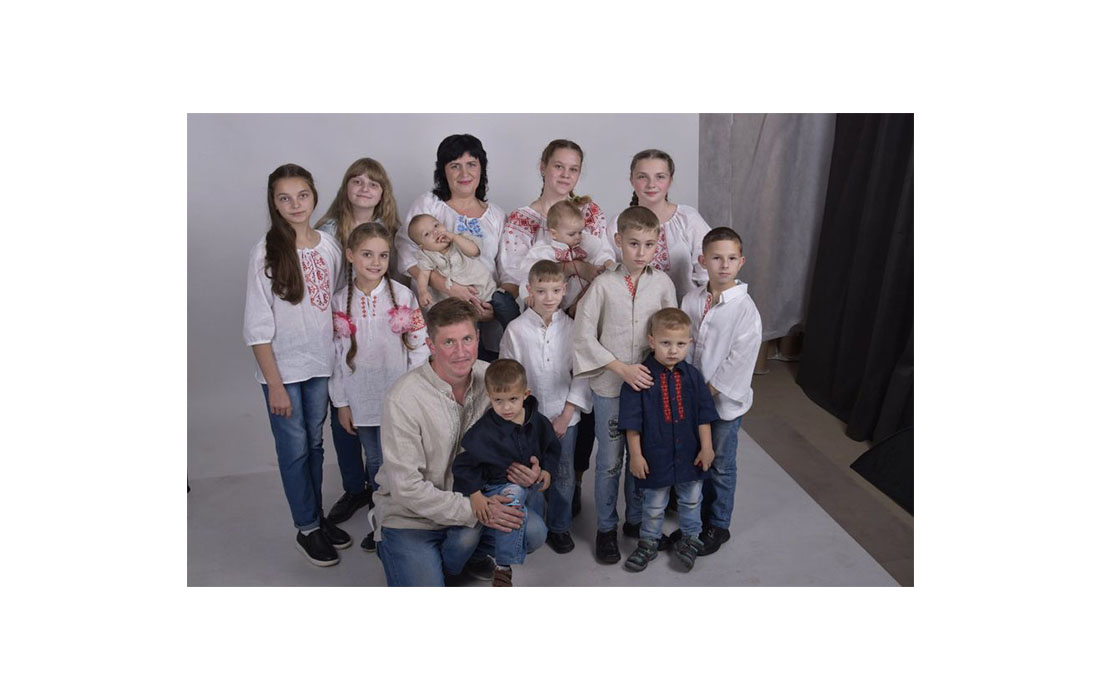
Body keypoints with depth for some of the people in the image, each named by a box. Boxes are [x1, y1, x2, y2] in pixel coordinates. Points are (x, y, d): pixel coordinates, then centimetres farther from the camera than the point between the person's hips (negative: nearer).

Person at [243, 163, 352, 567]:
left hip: (321, 364, 4)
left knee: (314, 444, 16)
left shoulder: (329, 245, 0)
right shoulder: (266, 253, -12)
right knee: (295, 449, 6)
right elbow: (257, 327, -12)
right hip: (283, 369, -4)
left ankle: (317, 517, 32)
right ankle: (307, 530, 22)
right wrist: (275, 384, -13)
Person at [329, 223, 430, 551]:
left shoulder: (403, 296, -7)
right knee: (375, 463, 15)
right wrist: (341, 403, 4)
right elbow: (336, 354, 3)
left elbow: (420, 347, -5)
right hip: (360, 400, 2)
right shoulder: (340, 301, -1)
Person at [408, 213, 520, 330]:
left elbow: (473, 251, -17)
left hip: (488, 289, 0)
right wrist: (423, 292, -24)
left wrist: (453, 236, -22)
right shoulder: (426, 256, 2)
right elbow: (423, 275, -5)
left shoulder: (457, 241, 0)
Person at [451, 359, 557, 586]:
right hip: (496, 488, -5)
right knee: (513, 496, -38)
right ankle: (503, 566, -31)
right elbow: (463, 465, -9)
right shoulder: (483, 431, -14)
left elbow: (552, 448, 18)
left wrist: (547, 469, -1)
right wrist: (474, 494, -22)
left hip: (531, 486, 5)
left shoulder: (538, 422, -1)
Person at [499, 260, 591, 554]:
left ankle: (559, 527, 31)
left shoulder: (572, 328, -2)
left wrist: (566, 416, -5)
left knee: (563, 476, 10)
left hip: (565, 416, 2)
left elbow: (581, 375, 0)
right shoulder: (516, 330, -7)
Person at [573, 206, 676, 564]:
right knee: (609, 461, 8)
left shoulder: (662, 283, -2)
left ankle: (636, 520, 35)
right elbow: (583, 335, -9)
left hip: (650, 385, 2)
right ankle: (606, 528, 25)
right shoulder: (603, 284, -8)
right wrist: (622, 368, -15)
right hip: (609, 387, -2)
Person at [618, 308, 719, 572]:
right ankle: (648, 543, 37)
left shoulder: (692, 375, -6)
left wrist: (706, 447, -1)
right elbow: (632, 421, -13)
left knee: (691, 500, 21)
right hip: (655, 455, -3)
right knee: (653, 504, 15)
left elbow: (704, 414, 0)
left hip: (689, 454, 3)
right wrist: (636, 454, -13)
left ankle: (690, 538, 43)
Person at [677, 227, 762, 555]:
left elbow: (739, 360, -18)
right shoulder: (691, 300, -2)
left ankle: (718, 526, 30)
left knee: (721, 466, 10)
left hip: (725, 401, -5)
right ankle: (697, 518, 39)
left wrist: (707, 393, -16)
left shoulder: (745, 309, -18)